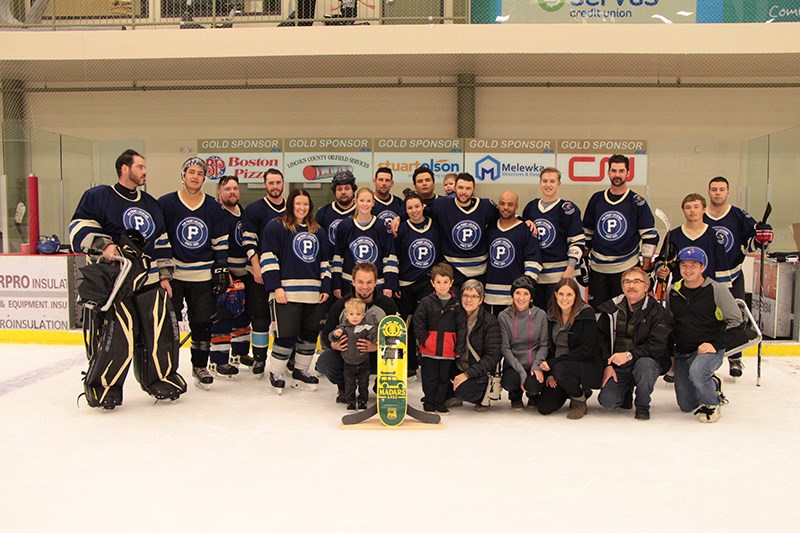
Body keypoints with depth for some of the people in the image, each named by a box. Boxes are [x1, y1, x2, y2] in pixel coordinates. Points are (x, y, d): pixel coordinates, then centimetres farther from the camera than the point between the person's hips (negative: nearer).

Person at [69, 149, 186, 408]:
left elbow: (162, 241, 21)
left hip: (149, 282, 6)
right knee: (118, 337, -11)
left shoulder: (151, 204, 18)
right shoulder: (98, 196, 0)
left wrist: (165, 274, 15)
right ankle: (101, 386, 7)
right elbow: (79, 228, -5)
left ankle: (161, 378, 19)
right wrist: (102, 244, -20)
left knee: (161, 331, 1)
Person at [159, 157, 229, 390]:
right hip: (172, 274, -2)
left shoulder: (213, 207, 7)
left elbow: (220, 240, 11)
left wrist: (221, 268, 5)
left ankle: (200, 366, 21)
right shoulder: (165, 204, -2)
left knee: (203, 323, 6)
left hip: (203, 276, 2)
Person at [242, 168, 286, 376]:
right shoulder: (254, 209, -1)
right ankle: (259, 358, 11)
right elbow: (249, 241, -6)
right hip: (259, 273, -3)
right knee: (260, 317, 0)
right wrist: (257, 268, -13)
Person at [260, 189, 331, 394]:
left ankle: (301, 371, 23)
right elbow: (268, 258, -7)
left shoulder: (317, 231, 18)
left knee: (310, 334, 8)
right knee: (286, 335, -6)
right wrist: (275, 287, -13)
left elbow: (324, 261, 21)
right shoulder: (276, 227, -2)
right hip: (286, 292, -6)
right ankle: (276, 373, 11)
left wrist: (325, 287, 11)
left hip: (313, 293, 6)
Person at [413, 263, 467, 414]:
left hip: (448, 350, 2)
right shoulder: (426, 302, -3)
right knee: (429, 377, 8)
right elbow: (418, 322, -2)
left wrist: (460, 349, -4)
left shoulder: (456, 304, 1)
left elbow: (462, 327, 1)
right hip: (429, 350, -2)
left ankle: (440, 401, 25)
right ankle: (428, 401, 21)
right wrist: (424, 339, -11)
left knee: (444, 377, 12)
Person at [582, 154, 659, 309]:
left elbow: (650, 235, 0)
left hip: (626, 268, -3)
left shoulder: (637, 202, -1)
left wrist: (646, 266, -3)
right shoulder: (596, 199, 8)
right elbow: (587, 231, 17)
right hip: (597, 268, 3)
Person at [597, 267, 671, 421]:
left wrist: (630, 355, -26)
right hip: (617, 367, 2)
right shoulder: (612, 309, 2)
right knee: (607, 402, -17)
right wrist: (607, 365, -6)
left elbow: (657, 346, -16)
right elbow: (601, 338, 5)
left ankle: (642, 406, -10)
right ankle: (626, 391, 20)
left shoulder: (656, 310, -8)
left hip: (649, 361, -2)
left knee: (644, 364, -38)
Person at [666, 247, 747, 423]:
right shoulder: (673, 291, 5)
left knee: (696, 371, -37)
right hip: (682, 353, 5)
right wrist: (670, 352, 11)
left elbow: (736, 321, -7)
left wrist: (716, 344, -17)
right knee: (686, 406, 5)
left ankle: (712, 404, -7)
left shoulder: (716, 290, -9)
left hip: (710, 349, -5)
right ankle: (712, 386, 36)